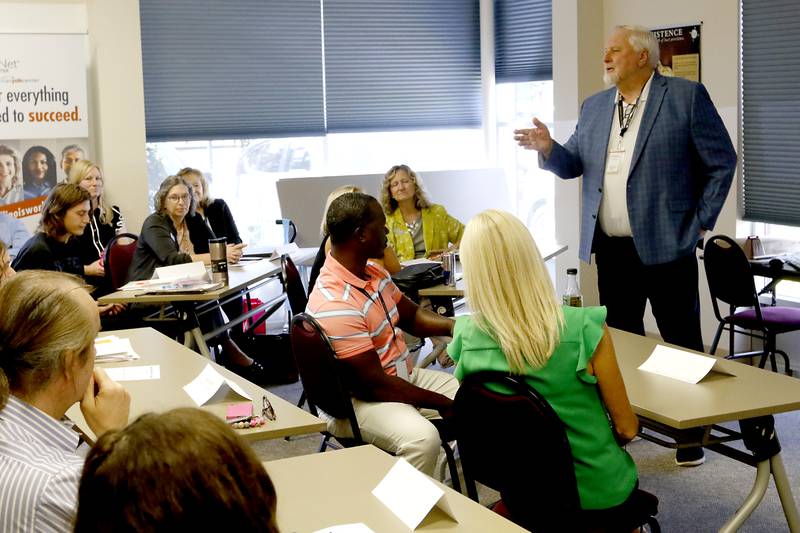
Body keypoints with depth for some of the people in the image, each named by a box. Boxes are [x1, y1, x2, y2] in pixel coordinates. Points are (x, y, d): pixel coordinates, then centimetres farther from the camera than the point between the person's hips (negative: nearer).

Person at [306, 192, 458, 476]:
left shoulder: (373, 271, 4)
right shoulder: (334, 304, -27)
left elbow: (411, 314, 20)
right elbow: (374, 385, -25)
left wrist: (452, 326, -2)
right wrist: (442, 404, -16)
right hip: (360, 400, -10)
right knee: (421, 437, -36)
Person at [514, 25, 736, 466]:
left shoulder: (686, 96, -5)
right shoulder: (594, 106, 12)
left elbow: (722, 163, -2)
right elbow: (573, 165, 14)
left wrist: (699, 224, -4)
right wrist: (549, 148, -7)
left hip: (666, 246, -5)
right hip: (611, 249, 5)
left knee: (681, 341, 4)